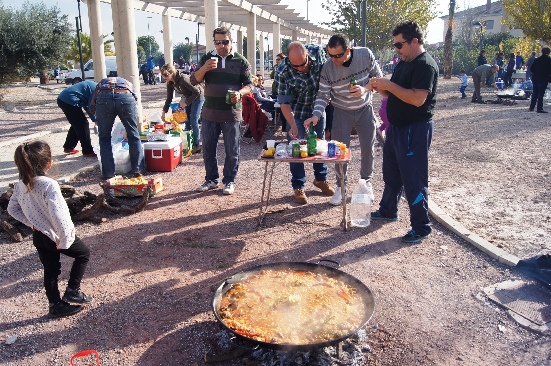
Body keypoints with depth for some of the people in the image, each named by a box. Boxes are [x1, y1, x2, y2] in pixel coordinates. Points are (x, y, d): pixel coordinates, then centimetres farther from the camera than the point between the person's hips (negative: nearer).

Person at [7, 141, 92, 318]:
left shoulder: (21, 184, -4)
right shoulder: (49, 185, -28)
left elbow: (12, 208, 9)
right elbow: (59, 216, -33)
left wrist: (31, 222, 8)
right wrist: (65, 240, -23)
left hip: (39, 236, 7)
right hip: (56, 235, -7)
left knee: (50, 271, 20)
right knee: (83, 253, 18)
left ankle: (56, 305, 33)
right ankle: (72, 291, 21)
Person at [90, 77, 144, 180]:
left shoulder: (101, 83, 40)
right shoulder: (128, 83, 41)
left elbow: (92, 107, 27)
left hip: (103, 97, 0)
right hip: (126, 97, 0)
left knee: (104, 138, 16)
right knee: (133, 135, 16)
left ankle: (108, 173, 16)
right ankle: (137, 169, 20)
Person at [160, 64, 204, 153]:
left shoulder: (183, 79, -32)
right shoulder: (170, 83, -8)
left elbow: (197, 92, -29)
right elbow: (169, 98, 1)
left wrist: (186, 102, -23)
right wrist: (164, 112, -3)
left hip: (198, 96, -8)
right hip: (188, 97, 8)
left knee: (193, 121, -11)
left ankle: (197, 145, -1)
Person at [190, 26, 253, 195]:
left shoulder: (241, 61, 2)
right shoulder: (207, 58, 7)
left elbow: (249, 84, 4)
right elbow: (194, 81, 2)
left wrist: (240, 93, -18)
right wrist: (204, 68, -18)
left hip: (232, 114, -2)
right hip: (209, 113, 2)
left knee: (232, 151, 4)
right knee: (208, 149, 9)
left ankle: (229, 181, 17)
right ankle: (211, 180, 24)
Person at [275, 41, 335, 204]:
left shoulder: (317, 51, -21)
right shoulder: (282, 72, -30)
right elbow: (284, 103, -26)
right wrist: (293, 127, -35)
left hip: (318, 108, 4)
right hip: (296, 113, -3)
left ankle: (321, 179, 34)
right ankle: (298, 187, 14)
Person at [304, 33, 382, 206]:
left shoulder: (366, 54, -16)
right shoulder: (327, 68, -19)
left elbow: (378, 77, -4)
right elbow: (323, 95, -14)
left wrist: (365, 89, -23)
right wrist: (316, 115, -30)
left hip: (365, 109, 1)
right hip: (342, 112, -1)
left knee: (368, 148, 8)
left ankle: (366, 182, 30)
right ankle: (341, 187, 17)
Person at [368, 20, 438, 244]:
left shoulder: (425, 65, -17)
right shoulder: (404, 63, 13)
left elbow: (417, 99, -28)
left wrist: (390, 85, -24)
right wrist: (380, 87, -2)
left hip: (415, 130, -10)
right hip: (397, 126, 10)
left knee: (413, 179, -3)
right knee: (391, 173, 20)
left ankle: (421, 227, 9)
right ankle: (387, 211, 37)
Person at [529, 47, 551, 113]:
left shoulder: (537, 59, 7)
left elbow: (531, 69, 8)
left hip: (535, 78, 5)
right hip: (544, 78, -5)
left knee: (534, 93, 13)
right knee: (541, 93, -5)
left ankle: (531, 107, 16)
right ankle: (539, 108, -7)